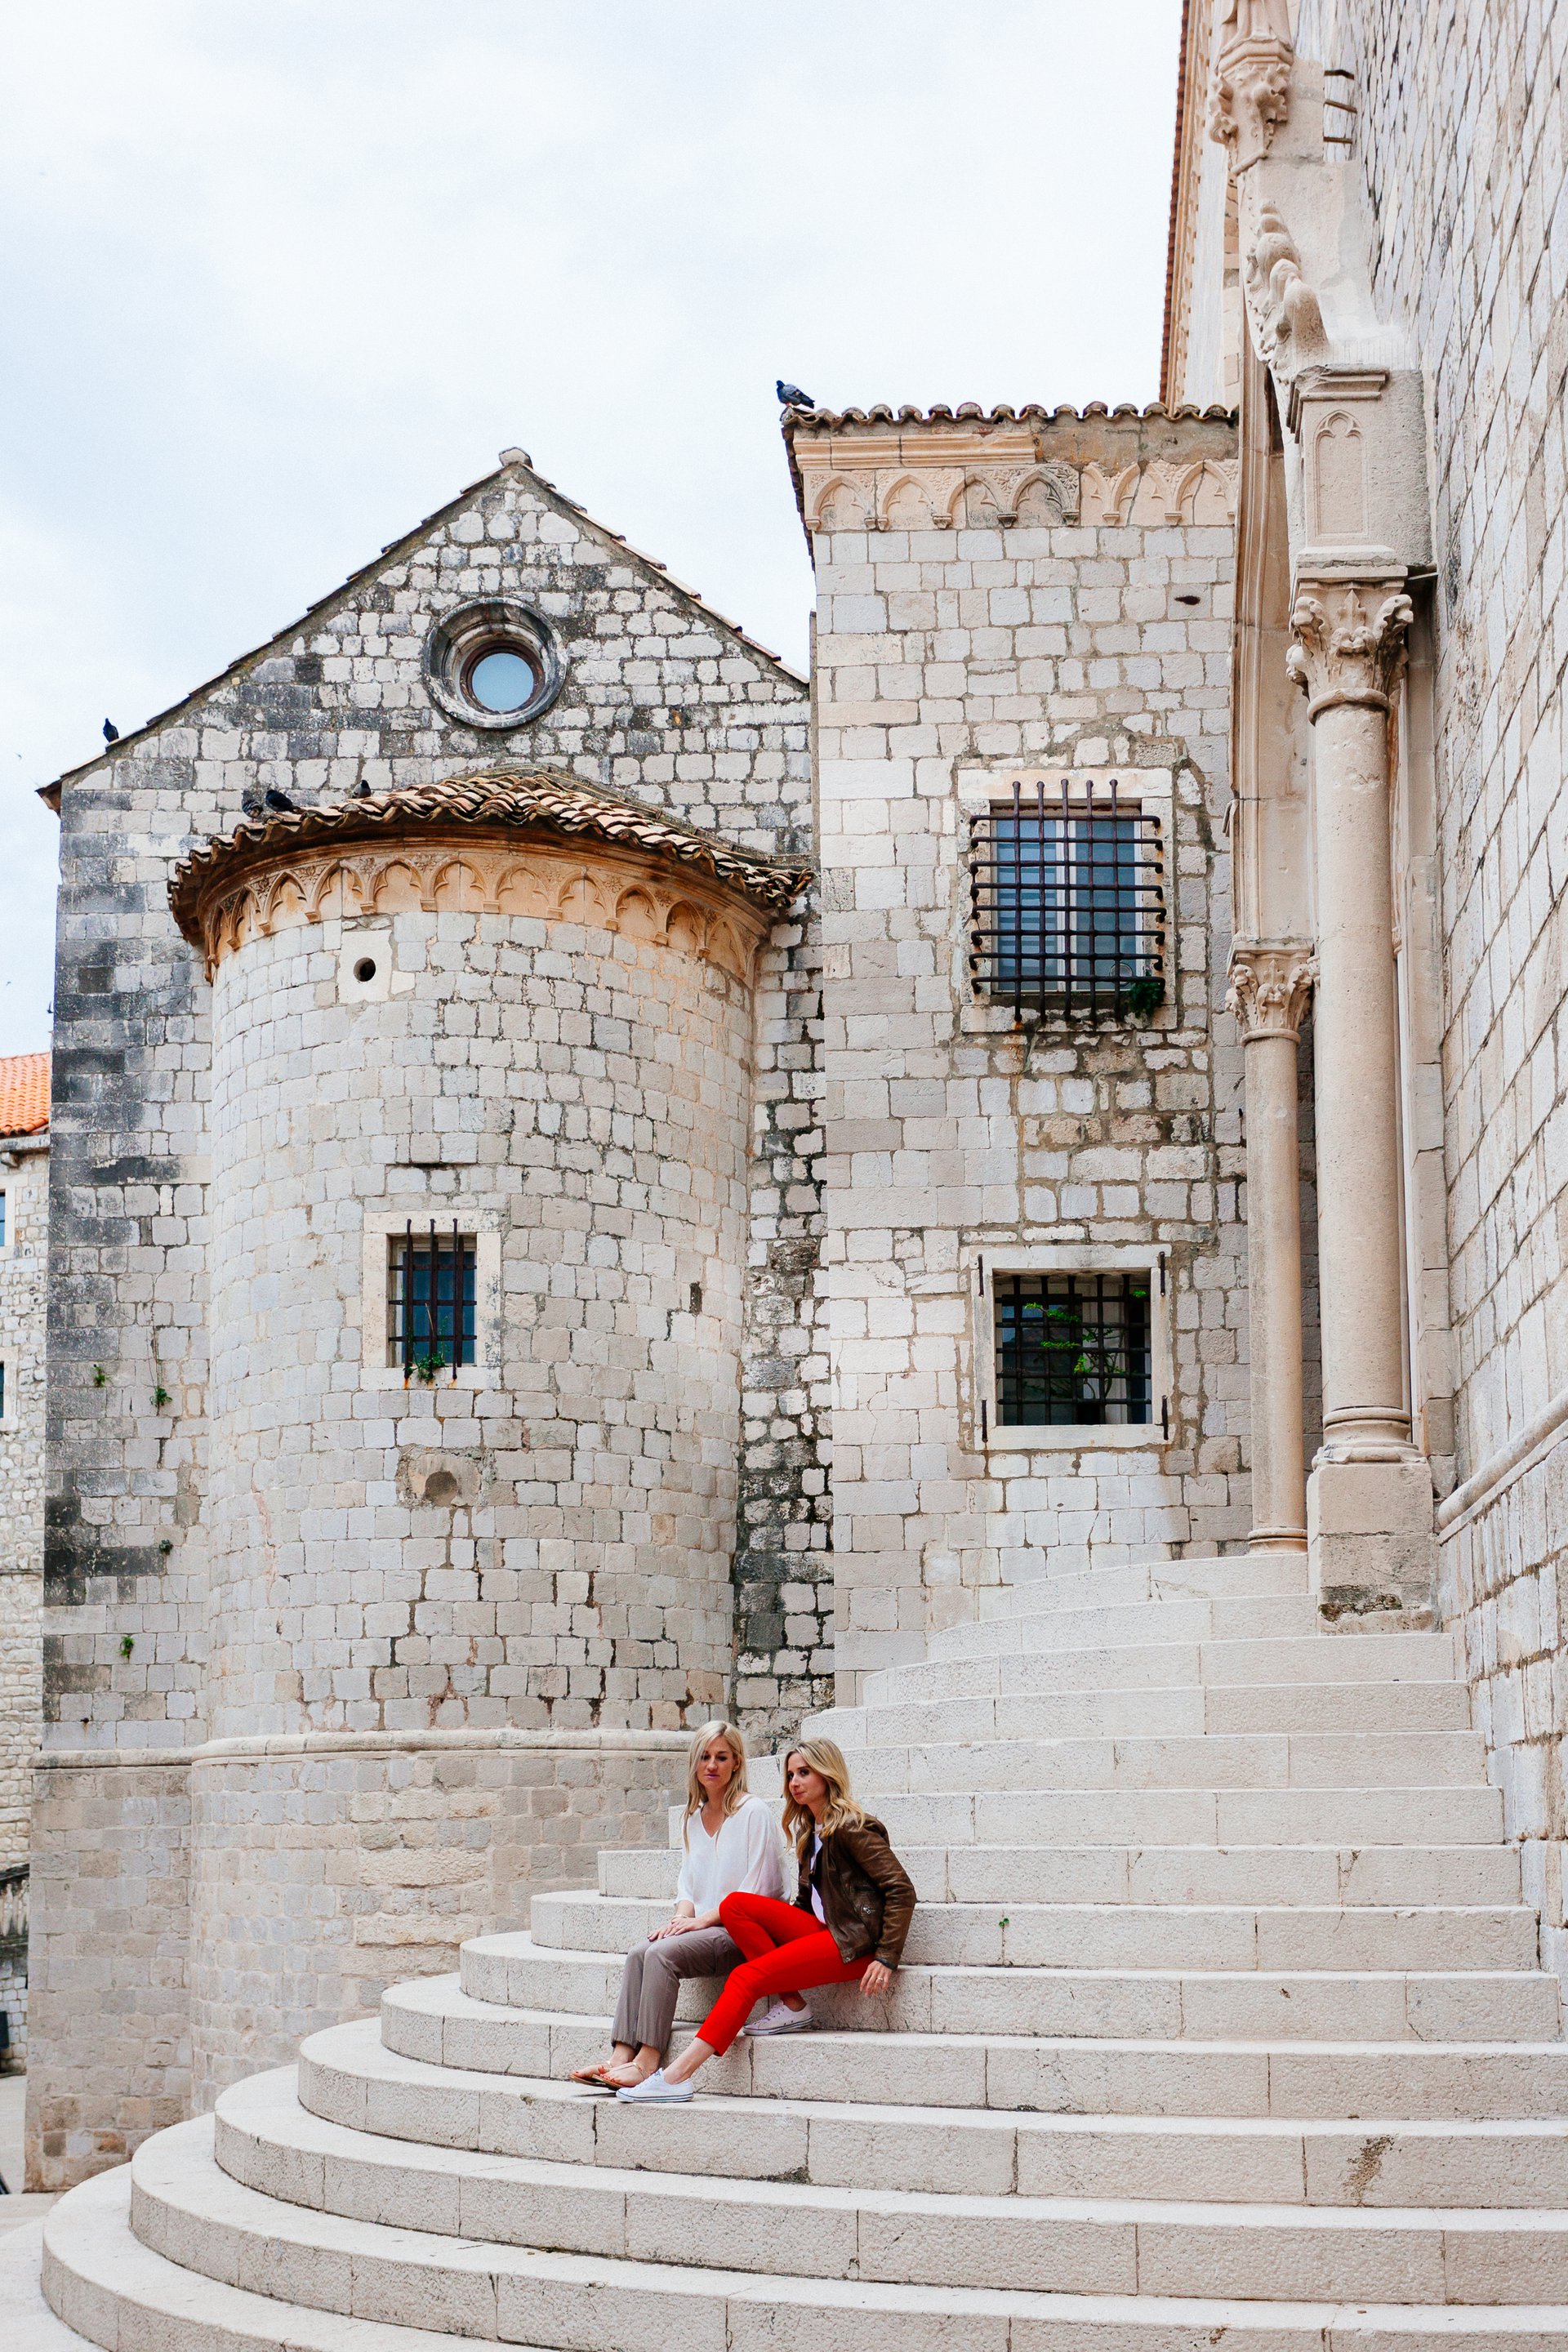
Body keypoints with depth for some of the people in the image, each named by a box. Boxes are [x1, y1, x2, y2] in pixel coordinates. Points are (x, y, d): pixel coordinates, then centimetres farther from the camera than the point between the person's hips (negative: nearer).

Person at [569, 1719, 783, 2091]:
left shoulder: (755, 1813, -6)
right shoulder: (694, 1818, 17)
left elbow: (757, 1891, -10)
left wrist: (703, 1919, -14)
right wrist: (682, 1917, -2)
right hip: (705, 1930, 7)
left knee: (662, 1953, -28)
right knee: (639, 1953, -20)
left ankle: (647, 2061, -27)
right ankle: (622, 2056, -28)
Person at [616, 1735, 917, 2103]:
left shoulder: (850, 1828, -8)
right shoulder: (810, 1831, 20)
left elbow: (901, 1889, -13)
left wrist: (887, 1958, -18)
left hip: (852, 1942, -9)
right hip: (820, 1930, 9)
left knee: (748, 1976, -20)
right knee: (736, 1904, -9)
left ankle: (679, 2075, -26)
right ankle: (791, 2007, -10)